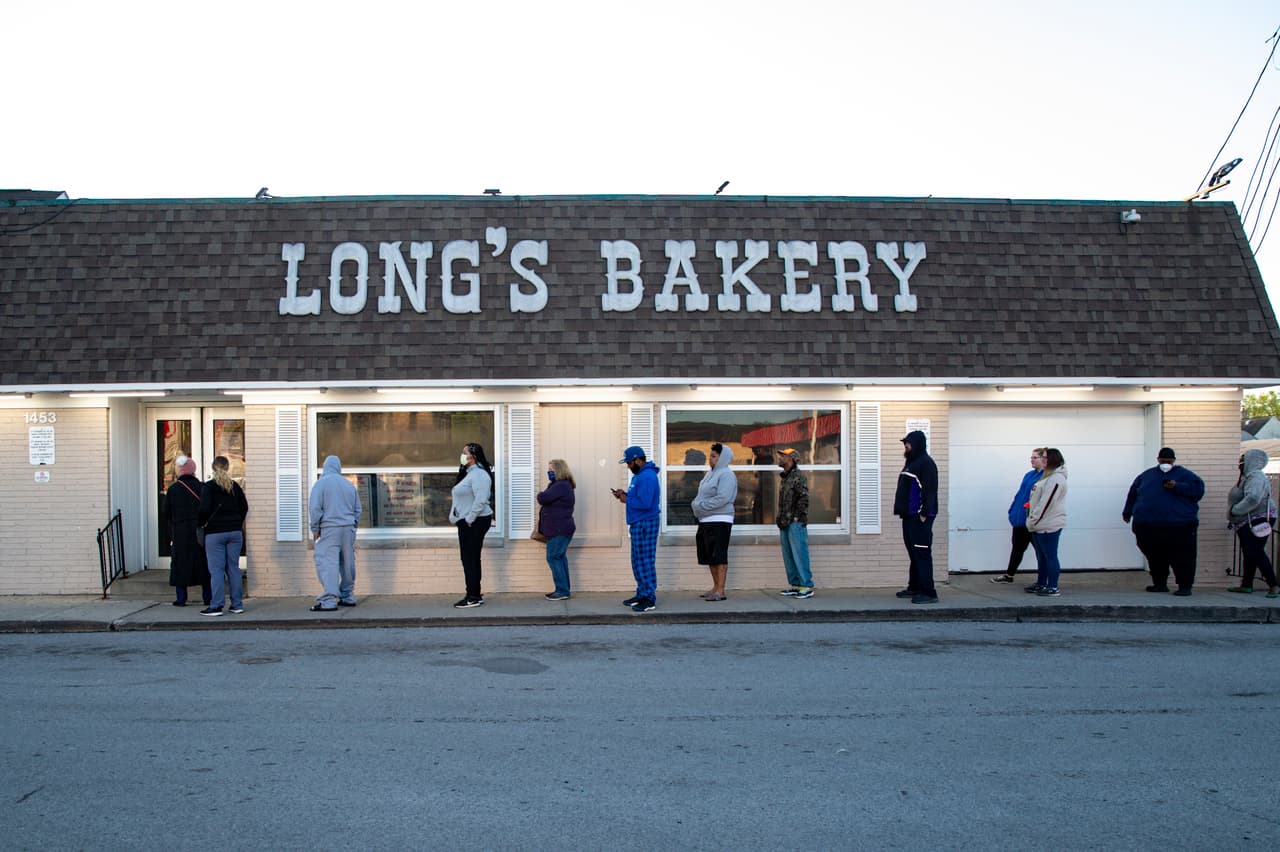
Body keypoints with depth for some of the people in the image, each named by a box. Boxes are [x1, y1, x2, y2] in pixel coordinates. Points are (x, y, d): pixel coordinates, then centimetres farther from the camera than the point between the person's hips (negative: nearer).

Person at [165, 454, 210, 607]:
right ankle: (208, 597, 9)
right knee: (203, 563, 7)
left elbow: (166, 512, -1)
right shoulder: (201, 487, -4)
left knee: (180, 563, 6)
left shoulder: (173, 489, -6)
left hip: (180, 533, -1)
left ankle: (181, 598, 8)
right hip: (200, 531, 1)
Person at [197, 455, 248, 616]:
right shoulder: (235, 486, 6)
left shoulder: (208, 487, -7)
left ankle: (216, 606, -2)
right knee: (233, 568, 9)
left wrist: (202, 523, 5)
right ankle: (237, 604, 10)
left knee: (216, 570, -2)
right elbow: (244, 507, 8)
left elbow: (204, 509, -12)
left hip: (215, 533, -4)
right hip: (235, 532, 4)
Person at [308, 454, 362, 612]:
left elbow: (314, 508, -9)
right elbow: (358, 509, 15)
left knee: (327, 563, -8)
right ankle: (348, 597, 20)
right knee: (347, 563, 13)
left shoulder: (321, 483, -4)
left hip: (329, 529, -6)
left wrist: (315, 529, 1)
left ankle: (329, 600, -16)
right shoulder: (349, 484, 12)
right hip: (348, 529, 6)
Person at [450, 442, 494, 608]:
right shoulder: (468, 474, 18)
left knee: (470, 559, -7)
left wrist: (469, 519, -21)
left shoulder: (479, 474, -15)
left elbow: (480, 500, -25)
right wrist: (456, 517, 14)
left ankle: (473, 597, -3)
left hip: (475, 522, -10)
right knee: (470, 559, 13)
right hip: (466, 522, 10)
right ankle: (474, 595, 19)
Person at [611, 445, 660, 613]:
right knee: (637, 562, 16)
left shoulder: (647, 477, -18)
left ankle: (650, 600, -5)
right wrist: (625, 494, 7)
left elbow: (644, 502, -25)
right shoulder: (638, 475, 17)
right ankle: (641, 595, 25)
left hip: (645, 524, -11)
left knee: (645, 562, -8)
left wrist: (626, 499, -12)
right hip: (637, 524, 11)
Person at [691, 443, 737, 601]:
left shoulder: (726, 475, -11)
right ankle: (716, 587, 21)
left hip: (719, 521, -9)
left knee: (719, 557, -8)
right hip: (706, 521, 9)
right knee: (710, 557, 13)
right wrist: (696, 504, 0)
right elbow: (702, 496, 22)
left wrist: (699, 506, -15)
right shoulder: (711, 474, 18)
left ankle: (720, 591, -6)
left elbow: (721, 499, -21)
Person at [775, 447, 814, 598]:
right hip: (785, 524, 9)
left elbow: (804, 499, -16)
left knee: (799, 554, -8)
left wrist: (797, 517, -16)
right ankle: (795, 585, 17)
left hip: (795, 523, -9)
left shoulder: (799, 476, -9)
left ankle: (806, 586, -5)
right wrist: (780, 520, 17)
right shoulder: (783, 477, 18)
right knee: (788, 557, 11)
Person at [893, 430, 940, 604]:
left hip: (920, 517, -10)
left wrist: (924, 514, -22)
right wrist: (903, 511, 18)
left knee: (922, 553, -11)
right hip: (910, 516, 10)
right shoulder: (911, 462, 20)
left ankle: (928, 592, -10)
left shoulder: (926, 463, -11)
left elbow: (929, 490, -18)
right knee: (913, 552, 14)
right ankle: (914, 587, 22)